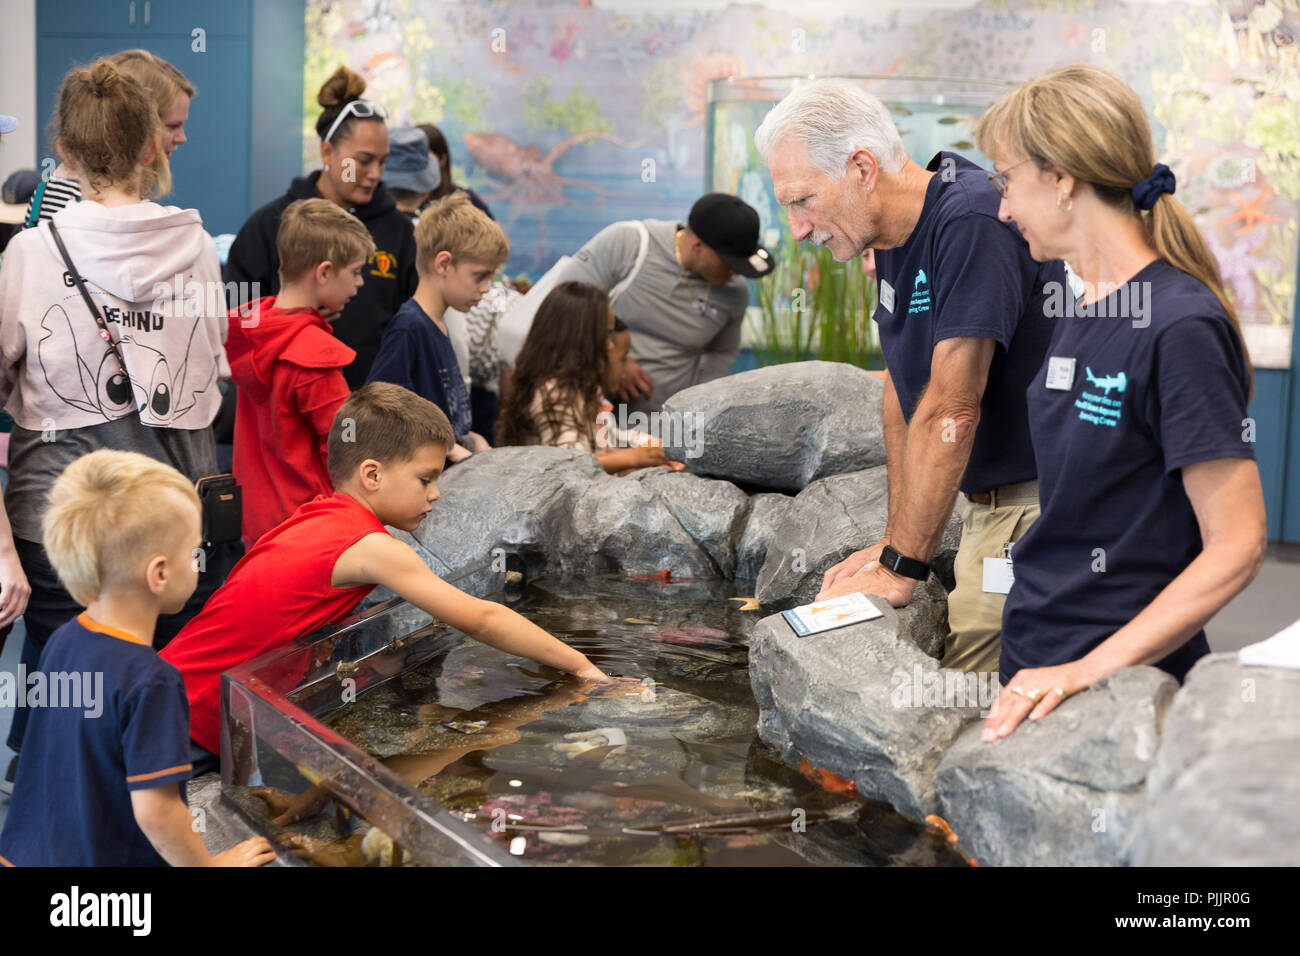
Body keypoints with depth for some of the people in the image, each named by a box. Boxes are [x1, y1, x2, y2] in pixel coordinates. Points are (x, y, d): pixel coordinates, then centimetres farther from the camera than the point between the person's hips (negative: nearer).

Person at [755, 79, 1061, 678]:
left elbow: (950, 413, -22)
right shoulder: (892, 237, 10)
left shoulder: (971, 223, -20)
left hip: (1036, 511, -9)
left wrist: (902, 567, -20)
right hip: (986, 509, 9)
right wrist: (893, 542, 10)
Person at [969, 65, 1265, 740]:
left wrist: (1091, 669, -23)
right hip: (1034, 662, 7)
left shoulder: (1180, 325, -17)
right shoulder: (1080, 314, 9)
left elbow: (1235, 549, -18)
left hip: (1123, 678, -7)